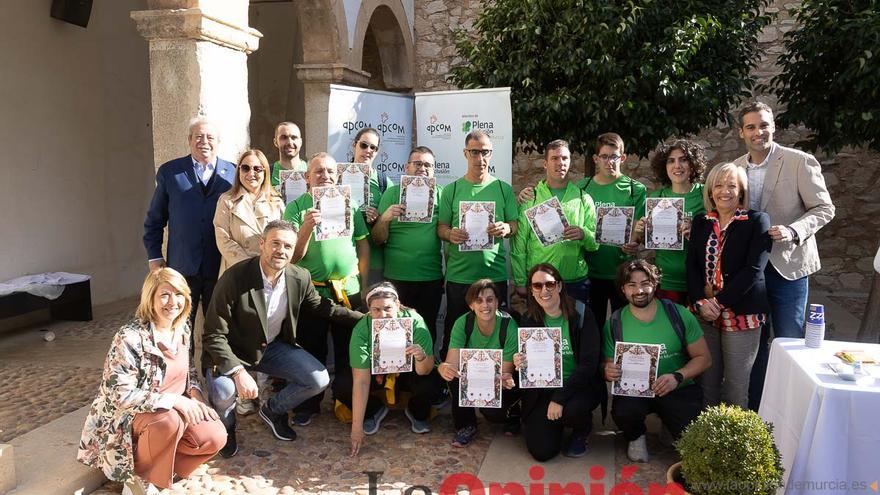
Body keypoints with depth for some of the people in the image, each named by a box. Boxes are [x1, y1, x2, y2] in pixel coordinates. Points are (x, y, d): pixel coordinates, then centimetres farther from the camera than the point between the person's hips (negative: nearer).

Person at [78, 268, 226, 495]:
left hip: (174, 407, 6)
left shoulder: (182, 327, -3)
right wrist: (175, 400, -30)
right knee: (169, 421, -37)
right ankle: (138, 476, -9)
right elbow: (121, 395, -27)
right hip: (131, 415, -6)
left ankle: (161, 461, 7)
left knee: (215, 437, -17)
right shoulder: (130, 337, -25)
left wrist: (196, 396, -8)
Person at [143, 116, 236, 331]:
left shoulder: (233, 173, 4)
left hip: (221, 267, 0)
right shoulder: (169, 172, 5)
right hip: (182, 267, 0)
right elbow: (154, 220, 9)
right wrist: (154, 257, 2)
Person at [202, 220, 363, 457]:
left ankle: (273, 410, 21)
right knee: (223, 392, -32)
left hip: (273, 346, 5)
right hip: (233, 351, -4)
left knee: (319, 380, -10)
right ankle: (226, 425, 8)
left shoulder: (300, 278, -11)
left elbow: (322, 307, 7)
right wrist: (239, 372, -34)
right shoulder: (234, 278, -26)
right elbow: (214, 335, -22)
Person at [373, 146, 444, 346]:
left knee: (428, 331, 11)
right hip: (396, 277, -1)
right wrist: (384, 219, -17)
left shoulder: (440, 194, 5)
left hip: (432, 278, 1)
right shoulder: (392, 193, 2)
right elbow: (377, 240, 1)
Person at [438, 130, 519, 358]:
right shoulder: (451, 190, 7)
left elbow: (515, 225, 9)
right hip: (458, 274, 0)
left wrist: (506, 229, -14)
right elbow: (441, 227, 6)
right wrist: (450, 234, -16)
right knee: (454, 332, 7)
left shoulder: (503, 189, 8)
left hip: (494, 273, 0)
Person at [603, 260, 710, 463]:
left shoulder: (679, 314, -5)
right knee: (622, 411, -33)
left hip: (678, 390, 0)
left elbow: (703, 358, 0)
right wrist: (608, 372, -21)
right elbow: (608, 365, 5)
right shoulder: (615, 323, -3)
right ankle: (636, 437, 7)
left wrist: (678, 377, -19)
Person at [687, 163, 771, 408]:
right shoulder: (701, 222, 11)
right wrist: (700, 302, -10)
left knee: (736, 384, 3)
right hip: (704, 313, 4)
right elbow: (692, 266, 6)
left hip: (741, 313, -3)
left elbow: (753, 270, -11)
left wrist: (719, 302, -14)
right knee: (706, 380, 7)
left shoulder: (757, 221, -1)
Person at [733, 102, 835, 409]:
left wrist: (793, 231, -23)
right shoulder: (735, 168, 5)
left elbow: (824, 209, -7)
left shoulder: (800, 162, -9)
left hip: (787, 266, -4)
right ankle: (754, 411, 27)